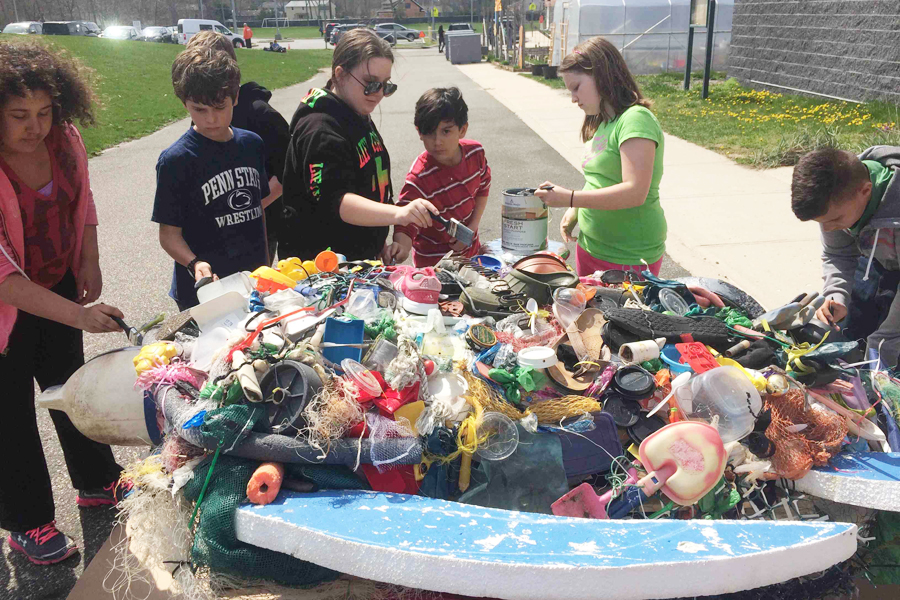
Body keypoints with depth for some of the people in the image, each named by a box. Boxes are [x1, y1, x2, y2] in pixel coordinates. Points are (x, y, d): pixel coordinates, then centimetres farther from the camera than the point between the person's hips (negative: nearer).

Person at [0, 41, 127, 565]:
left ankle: (98, 483, 42)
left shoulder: (64, 138, -13)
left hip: (60, 284, 6)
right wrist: (77, 314, -39)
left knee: (70, 383, 22)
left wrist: (91, 265, 2)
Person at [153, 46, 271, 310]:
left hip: (254, 283, 5)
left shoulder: (252, 144, 2)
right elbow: (169, 232, -12)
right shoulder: (176, 160, -14)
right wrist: (194, 264, -30)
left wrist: (265, 264, 13)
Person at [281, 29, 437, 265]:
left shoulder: (360, 119, 11)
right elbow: (335, 202, -32)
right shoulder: (320, 130, -20)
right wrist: (397, 214, -46)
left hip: (363, 260, 9)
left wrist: (380, 244, 14)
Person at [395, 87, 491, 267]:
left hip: (470, 250, 5)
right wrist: (400, 248, -57)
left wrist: (472, 228, -6)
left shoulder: (475, 152, -13)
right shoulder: (419, 178, -29)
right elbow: (405, 224, -36)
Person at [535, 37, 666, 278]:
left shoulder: (636, 119, -16)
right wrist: (575, 212, 3)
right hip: (590, 248, 8)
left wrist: (570, 199, -26)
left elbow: (635, 192, -25)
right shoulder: (602, 123, 12)